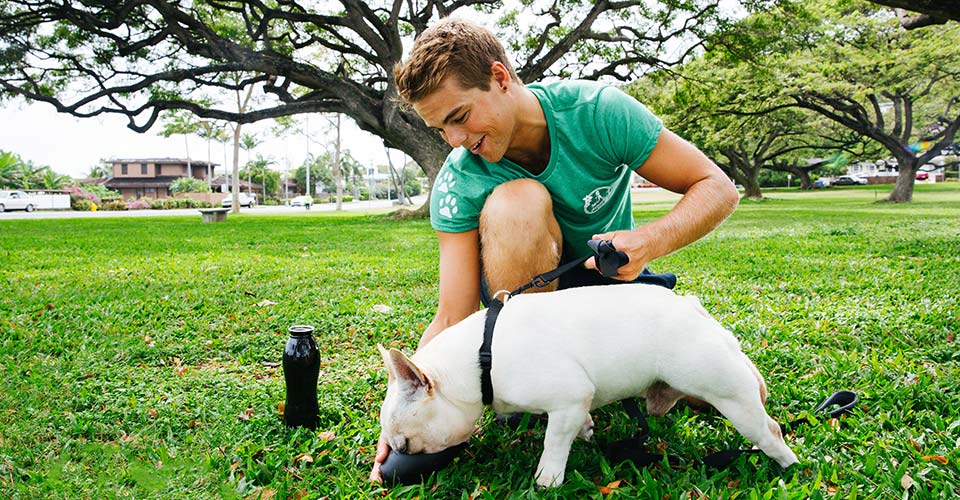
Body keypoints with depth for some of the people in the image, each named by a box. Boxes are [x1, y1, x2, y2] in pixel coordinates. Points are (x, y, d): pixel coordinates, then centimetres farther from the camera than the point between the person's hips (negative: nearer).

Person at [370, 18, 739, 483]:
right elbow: (453, 318, -22)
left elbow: (718, 188, -17)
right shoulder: (457, 186, -20)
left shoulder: (598, 111, -22)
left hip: (614, 274, 1)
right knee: (515, 201, -35)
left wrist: (651, 240, -36)